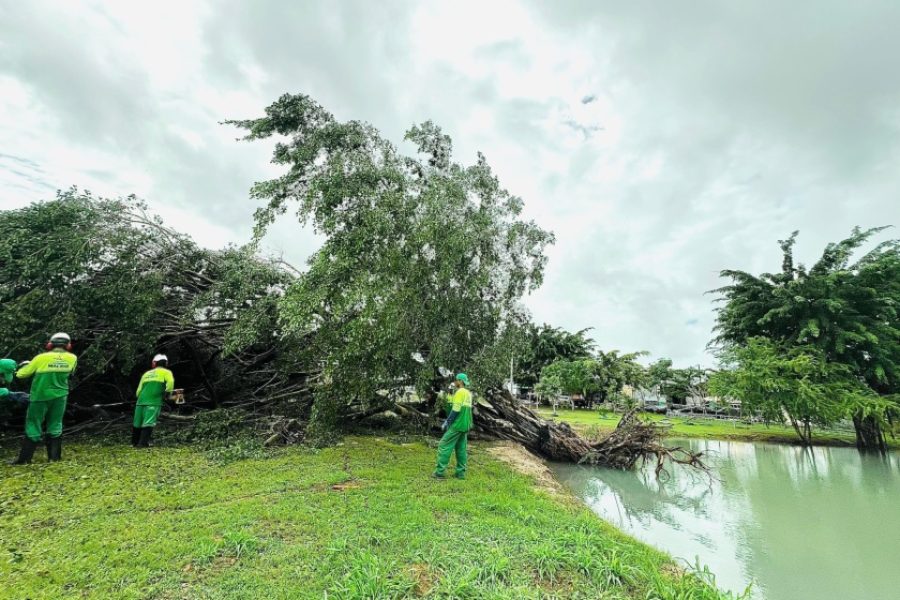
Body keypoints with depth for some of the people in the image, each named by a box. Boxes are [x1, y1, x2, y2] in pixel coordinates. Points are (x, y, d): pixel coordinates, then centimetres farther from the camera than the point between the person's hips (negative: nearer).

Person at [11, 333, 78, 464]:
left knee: (33, 426, 7)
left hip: (40, 397, -2)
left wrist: (21, 369, 20)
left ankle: (24, 459, 9)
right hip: (59, 396, 2)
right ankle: (54, 456, 12)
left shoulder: (41, 358, -11)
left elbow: (21, 374, -1)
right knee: (55, 425, 11)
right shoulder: (72, 358, -4)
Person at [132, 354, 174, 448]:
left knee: (137, 423, 16)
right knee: (149, 423, -7)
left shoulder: (146, 373, 22)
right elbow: (170, 382, -13)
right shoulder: (166, 372, 8)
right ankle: (143, 443, -17)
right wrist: (168, 393, -2)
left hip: (141, 401, 5)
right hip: (154, 402, -5)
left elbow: (139, 390, 20)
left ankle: (135, 442, 27)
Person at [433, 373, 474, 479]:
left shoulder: (460, 392, -14)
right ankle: (461, 472, 14)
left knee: (444, 446, -3)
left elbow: (456, 410, -20)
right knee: (461, 448, 11)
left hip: (457, 425, -9)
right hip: (465, 425, 9)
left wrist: (447, 422, -11)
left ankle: (440, 471, -2)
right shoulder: (468, 393, 14)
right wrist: (449, 420, 17)